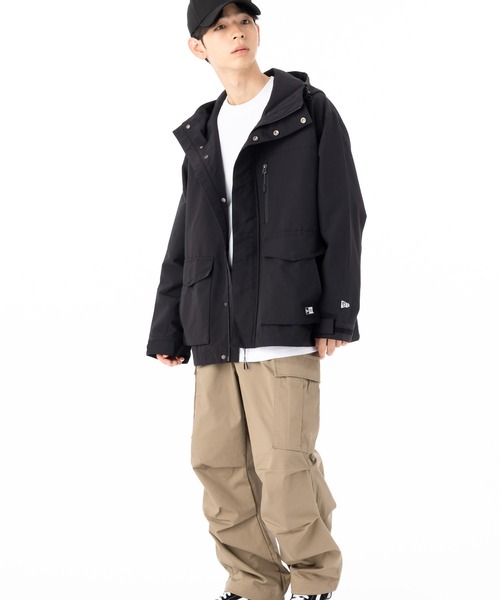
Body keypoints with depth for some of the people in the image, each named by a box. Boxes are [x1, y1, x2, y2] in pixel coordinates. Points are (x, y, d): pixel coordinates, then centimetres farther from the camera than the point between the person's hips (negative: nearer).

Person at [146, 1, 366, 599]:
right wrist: (167, 329, 14)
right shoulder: (202, 136, 18)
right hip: (215, 329, 5)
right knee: (218, 463, 4)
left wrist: (337, 314, -8)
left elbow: (343, 216, -1)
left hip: (283, 320, -5)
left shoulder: (309, 111, 4)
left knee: (284, 464, -10)